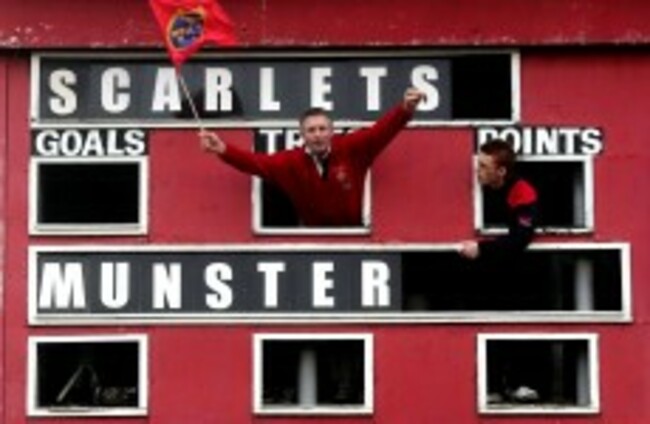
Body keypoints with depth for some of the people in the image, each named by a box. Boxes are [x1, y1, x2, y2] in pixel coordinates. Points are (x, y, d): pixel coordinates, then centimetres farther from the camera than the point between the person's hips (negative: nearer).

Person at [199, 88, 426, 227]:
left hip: (354, 232, -1)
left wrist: (405, 109, -41)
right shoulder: (292, 162, -13)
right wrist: (222, 150, -35)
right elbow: (256, 162, -20)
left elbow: (381, 130, -23)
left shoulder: (352, 149, -16)